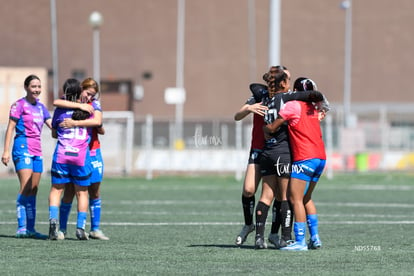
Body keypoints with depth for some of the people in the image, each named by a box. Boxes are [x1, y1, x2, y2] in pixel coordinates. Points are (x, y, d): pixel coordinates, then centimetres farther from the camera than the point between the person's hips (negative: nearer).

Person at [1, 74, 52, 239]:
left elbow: (52, 125, 18)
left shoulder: (41, 107, 15)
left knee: (33, 191, 5)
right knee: (25, 187, -16)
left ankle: (30, 229, 7)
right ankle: (21, 228, -20)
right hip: (23, 148, -7)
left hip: (37, 150, 7)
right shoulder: (19, 105, -4)